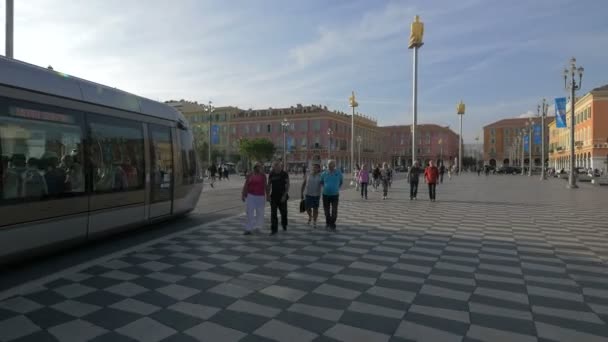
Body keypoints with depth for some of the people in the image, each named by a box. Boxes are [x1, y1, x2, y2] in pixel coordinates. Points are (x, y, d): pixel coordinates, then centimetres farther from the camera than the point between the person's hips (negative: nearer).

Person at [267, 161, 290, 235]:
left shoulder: (285, 174, -6)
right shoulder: (271, 174, 3)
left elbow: (287, 185, -7)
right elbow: (269, 185, 9)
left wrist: (284, 195, -16)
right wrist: (268, 195, 2)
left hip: (282, 196, -2)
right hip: (273, 196, 2)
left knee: (283, 212, 12)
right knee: (273, 213, -3)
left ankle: (284, 225, 38)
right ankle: (274, 229, 2)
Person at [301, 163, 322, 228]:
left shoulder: (320, 176, -5)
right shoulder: (308, 175, 0)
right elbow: (303, 184, 7)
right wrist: (302, 193, 7)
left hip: (316, 195, -1)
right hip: (308, 194, 1)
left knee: (315, 209, 4)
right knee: (308, 208, 3)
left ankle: (314, 222, 18)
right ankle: (310, 217, 35)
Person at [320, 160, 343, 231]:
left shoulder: (338, 173, -3)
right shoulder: (324, 173, -1)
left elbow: (341, 182, 17)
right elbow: (321, 182, 18)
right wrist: (325, 188, 10)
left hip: (335, 195, -1)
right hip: (326, 195, 2)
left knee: (334, 211, -8)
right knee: (326, 211, 10)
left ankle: (332, 225, 4)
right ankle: (327, 223, 29)